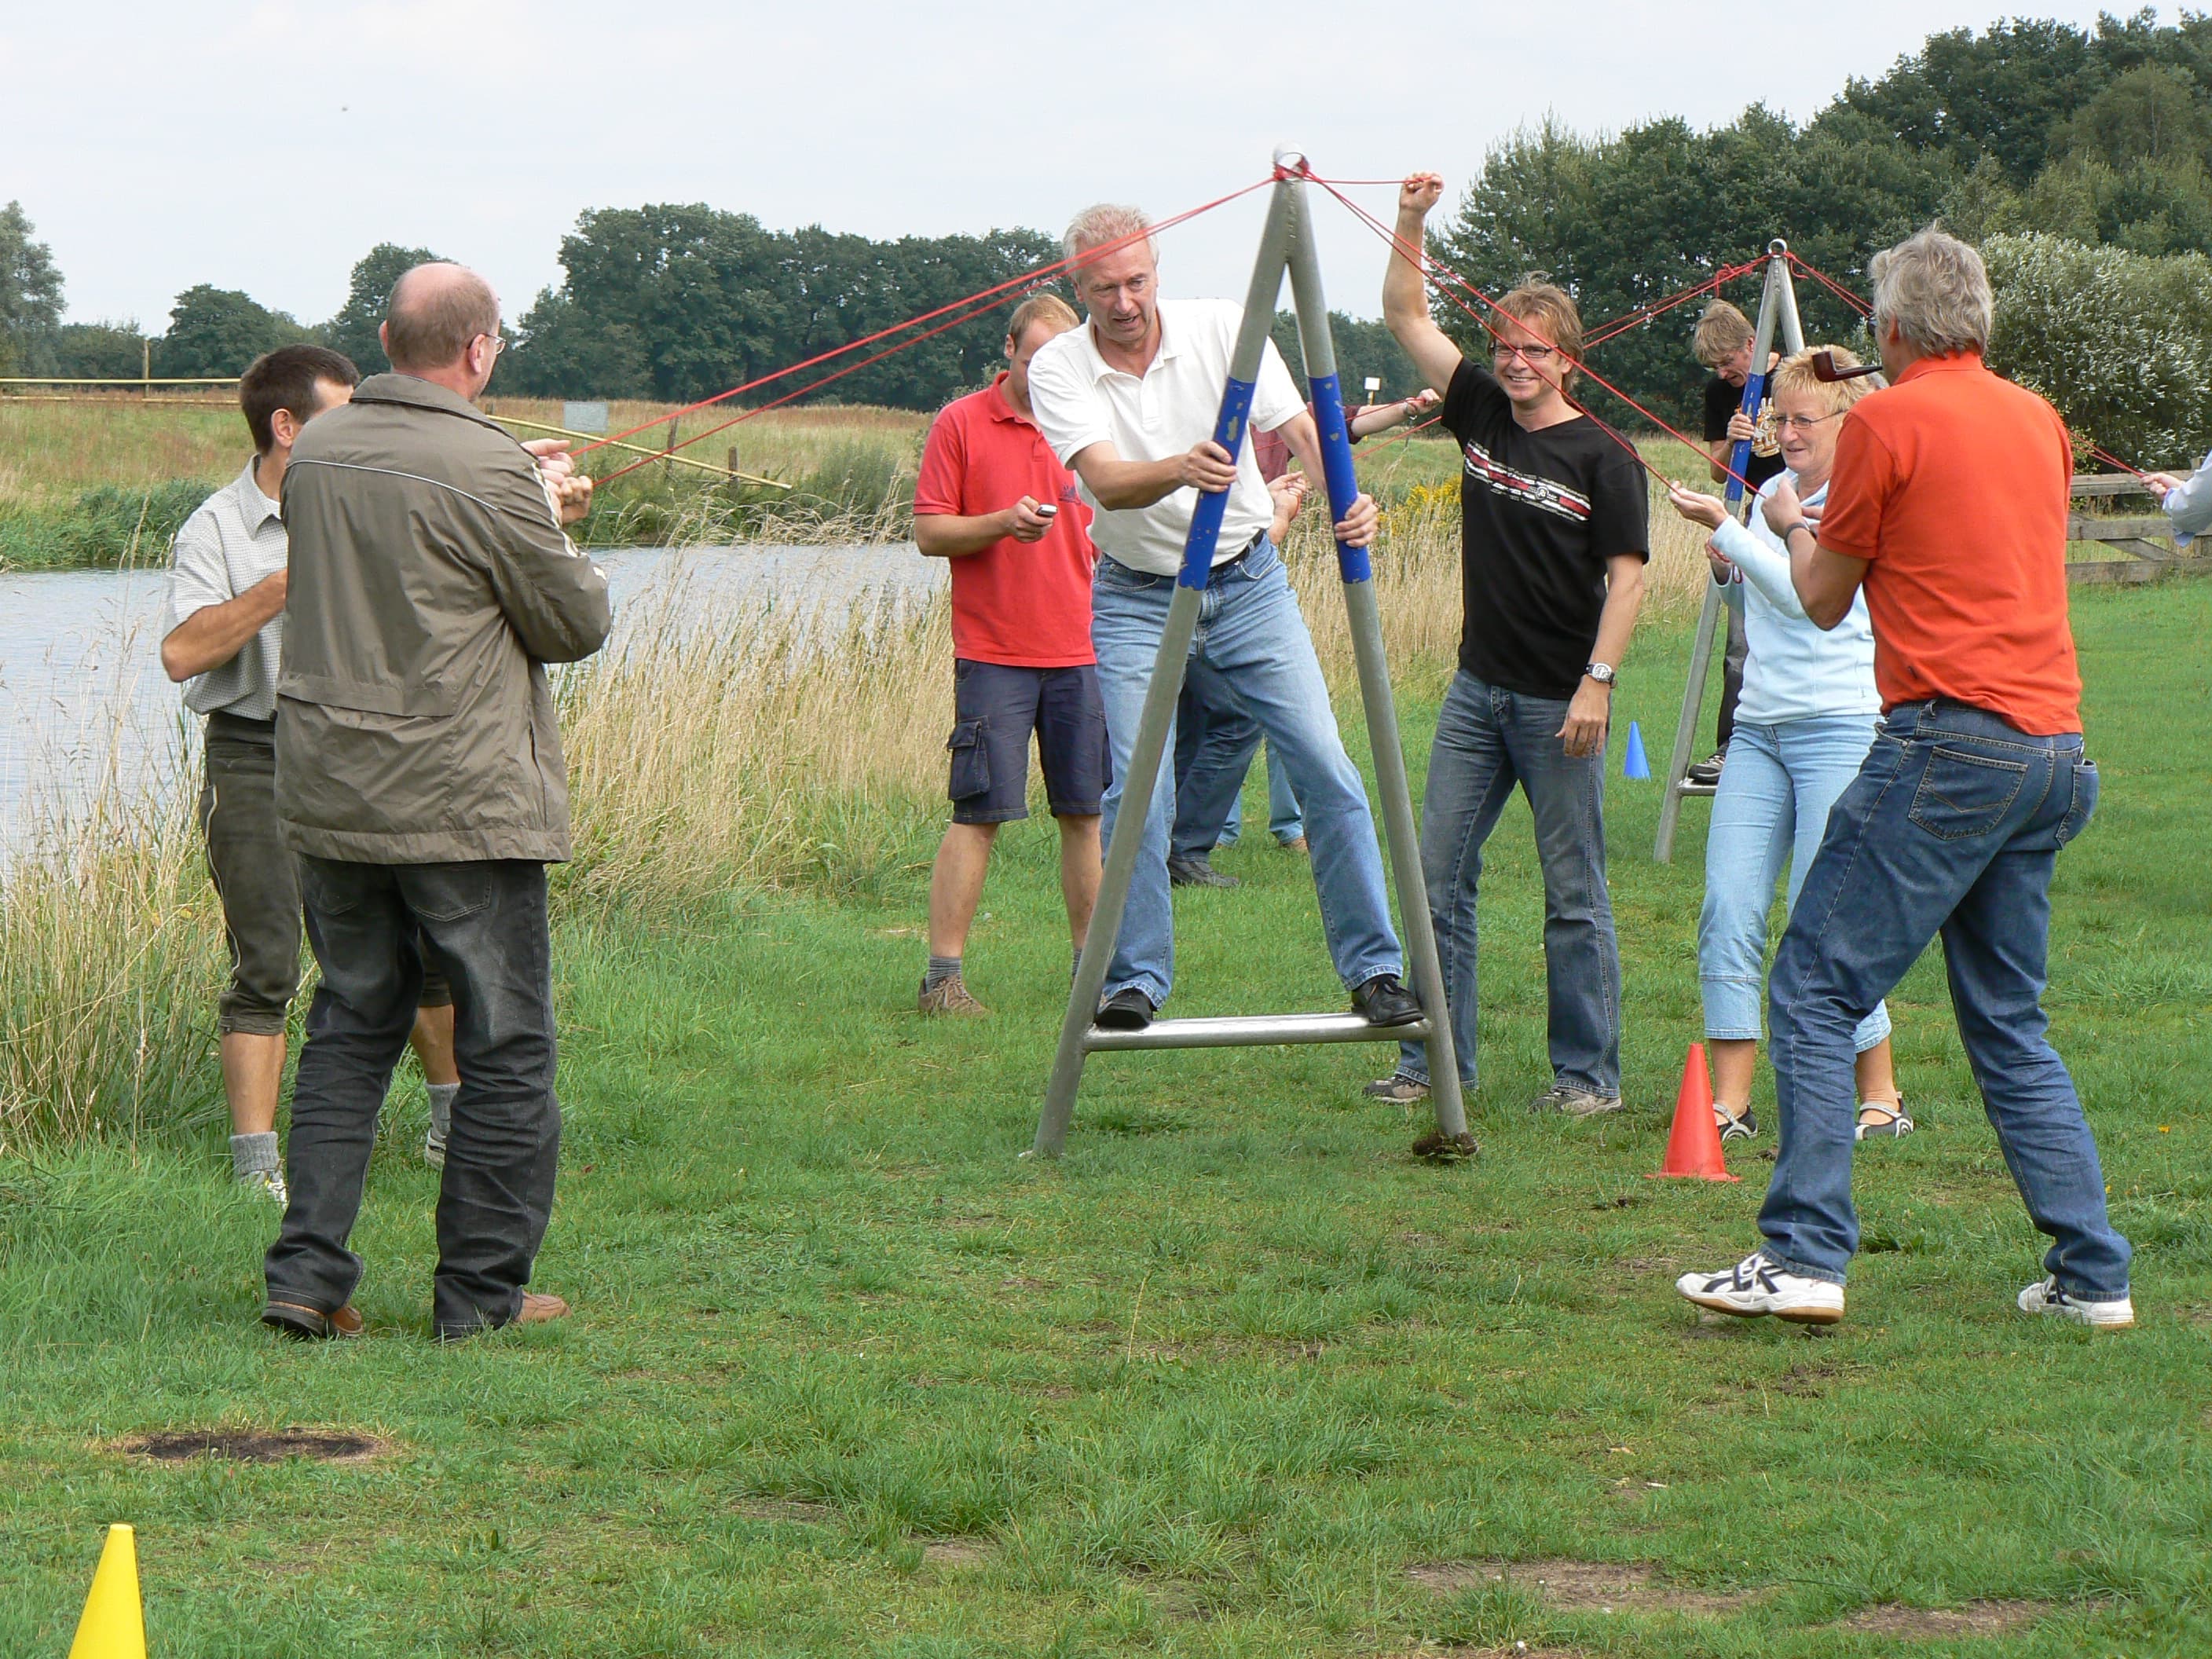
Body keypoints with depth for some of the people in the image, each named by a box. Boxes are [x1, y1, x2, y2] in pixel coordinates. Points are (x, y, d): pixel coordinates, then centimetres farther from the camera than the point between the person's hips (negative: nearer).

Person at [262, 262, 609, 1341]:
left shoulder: (315, 453, 5)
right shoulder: (488, 473, -16)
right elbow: (577, 624, -6)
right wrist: (551, 520, 11)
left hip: (326, 797, 7)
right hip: (462, 806, -6)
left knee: (349, 1029, 16)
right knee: (505, 1049, 5)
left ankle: (307, 1273, 10)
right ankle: (481, 1294, 8)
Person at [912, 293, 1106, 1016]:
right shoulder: (960, 424, 1)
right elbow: (929, 532, -1)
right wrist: (1002, 523, -18)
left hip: (1081, 654, 4)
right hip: (993, 655, -4)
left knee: (1084, 814, 6)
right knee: (979, 814, -6)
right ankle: (943, 974, -3)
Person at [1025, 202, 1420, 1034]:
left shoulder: (1221, 326, -8)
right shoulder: (1058, 369, -12)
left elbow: (1300, 426, -14)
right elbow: (1107, 482, -26)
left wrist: (1346, 496, -35)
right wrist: (1179, 470, -48)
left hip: (1249, 582, 1)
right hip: (1135, 596, -1)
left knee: (1327, 770, -7)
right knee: (1137, 792, -12)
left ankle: (1374, 967, 3)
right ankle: (1133, 981, 4)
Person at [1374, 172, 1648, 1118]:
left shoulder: (1601, 459, -7)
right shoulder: (1481, 417, 7)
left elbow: (1627, 577, -10)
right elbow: (1406, 319, 8)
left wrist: (1598, 681, -18)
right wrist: (1410, 226, -4)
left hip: (1559, 703, -6)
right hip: (1478, 690, 6)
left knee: (1575, 896, 0)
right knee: (1439, 877, 5)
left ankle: (1589, 1076, 6)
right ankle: (1437, 1059, 12)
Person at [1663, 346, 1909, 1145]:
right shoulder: (1775, 492, 15)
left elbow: (1804, 594, -21)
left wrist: (1725, 527, -26)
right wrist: (1725, 571, 5)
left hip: (1842, 725, -7)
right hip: (1760, 725, 7)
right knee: (1728, 910, -4)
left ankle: (1881, 1097, 5)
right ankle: (1729, 1102, -2)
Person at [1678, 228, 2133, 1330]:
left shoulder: (1888, 422, -4)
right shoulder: (2039, 422, 16)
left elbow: (1825, 601, 6)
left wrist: (1793, 526, 27)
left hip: (1949, 741, -7)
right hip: (2054, 747, 7)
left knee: (1815, 990, -4)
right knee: (2009, 1022, 15)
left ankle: (1805, 1257, -14)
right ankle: (2091, 1274, 10)